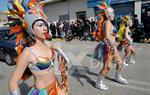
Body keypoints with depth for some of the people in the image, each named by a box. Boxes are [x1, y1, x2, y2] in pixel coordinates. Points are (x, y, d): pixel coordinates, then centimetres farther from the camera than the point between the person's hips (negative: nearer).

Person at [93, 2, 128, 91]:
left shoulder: (108, 22, 13)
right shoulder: (107, 22, -17)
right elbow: (107, 36, -30)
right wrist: (113, 46, -29)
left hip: (111, 47, 10)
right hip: (108, 47, -10)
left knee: (120, 63, 19)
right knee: (107, 67, -2)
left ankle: (118, 77, 42)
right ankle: (99, 83, 15)